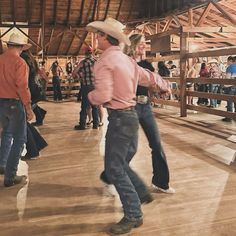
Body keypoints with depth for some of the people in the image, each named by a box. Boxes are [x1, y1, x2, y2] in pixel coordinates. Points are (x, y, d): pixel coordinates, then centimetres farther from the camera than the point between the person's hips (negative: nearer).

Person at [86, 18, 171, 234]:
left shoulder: (104, 61, -15)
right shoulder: (126, 59, 11)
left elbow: (103, 96, -24)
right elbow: (149, 77, 21)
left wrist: (90, 96, -1)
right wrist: (165, 85, 40)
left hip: (120, 118, -9)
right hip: (130, 115, 9)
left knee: (114, 168, -1)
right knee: (121, 163, 22)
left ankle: (133, 215, 6)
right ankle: (142, 194, 34)